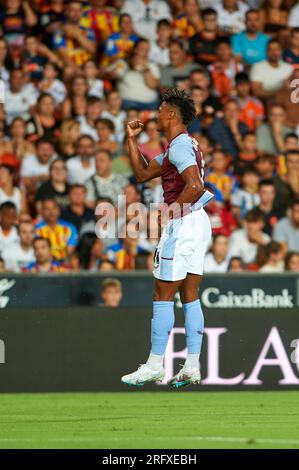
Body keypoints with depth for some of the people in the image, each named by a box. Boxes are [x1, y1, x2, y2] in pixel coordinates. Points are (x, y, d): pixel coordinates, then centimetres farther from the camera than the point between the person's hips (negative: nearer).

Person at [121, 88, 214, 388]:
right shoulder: (180, 145, 18)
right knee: (190, 296, 9)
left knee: (162, 296, -5)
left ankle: (154, 366, -3)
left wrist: (170, 210, -17)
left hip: (183, 224, -10)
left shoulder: (180, 145, -14)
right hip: (199, 222, 10)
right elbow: (143, 174, 24)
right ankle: (192, 368, 7)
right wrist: (132, 140, 19)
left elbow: (195, 187, -27)